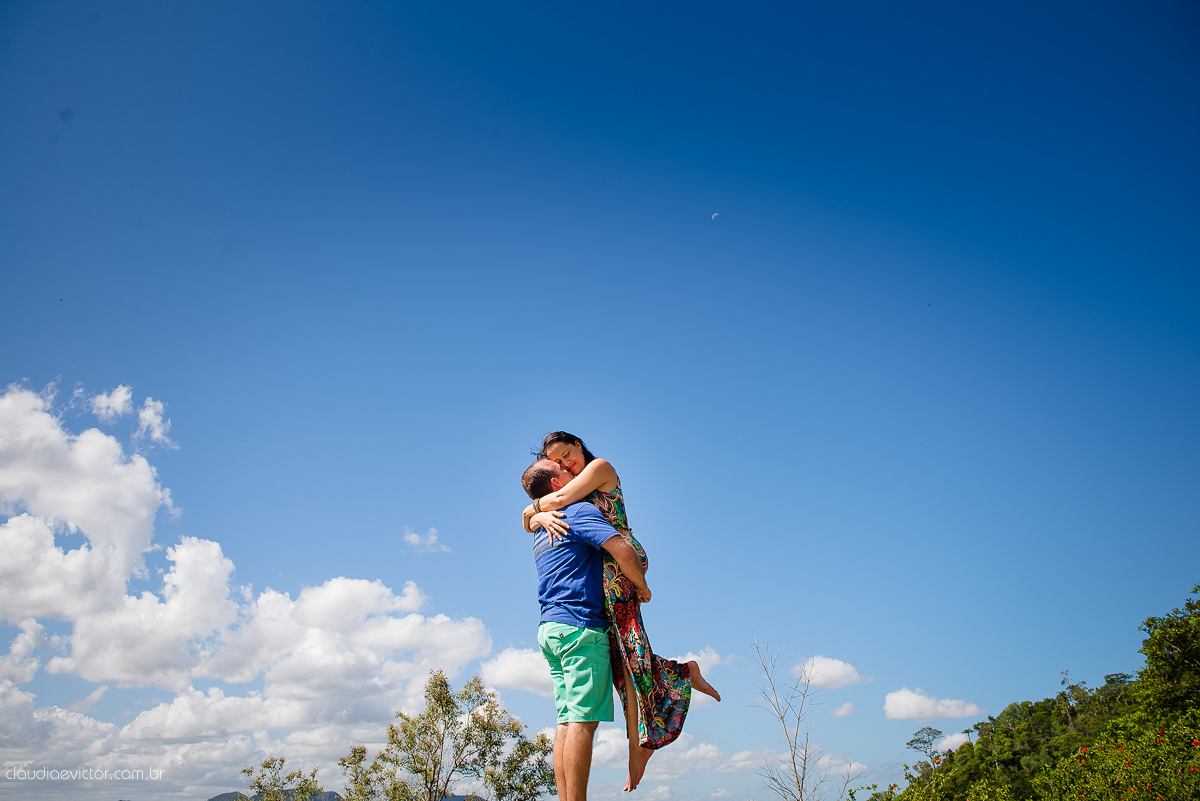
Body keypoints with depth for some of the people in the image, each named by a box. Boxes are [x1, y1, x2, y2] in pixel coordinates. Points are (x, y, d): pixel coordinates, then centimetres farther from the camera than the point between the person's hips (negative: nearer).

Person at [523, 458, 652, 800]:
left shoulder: (542, 532, 22)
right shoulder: (580, 512, -5)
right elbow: (623, 550, -17)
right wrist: (642, 588, -2)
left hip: (550, 630, 9)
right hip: (580, 625, -9)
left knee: (567, 721, 5)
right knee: (583, 720, -12)